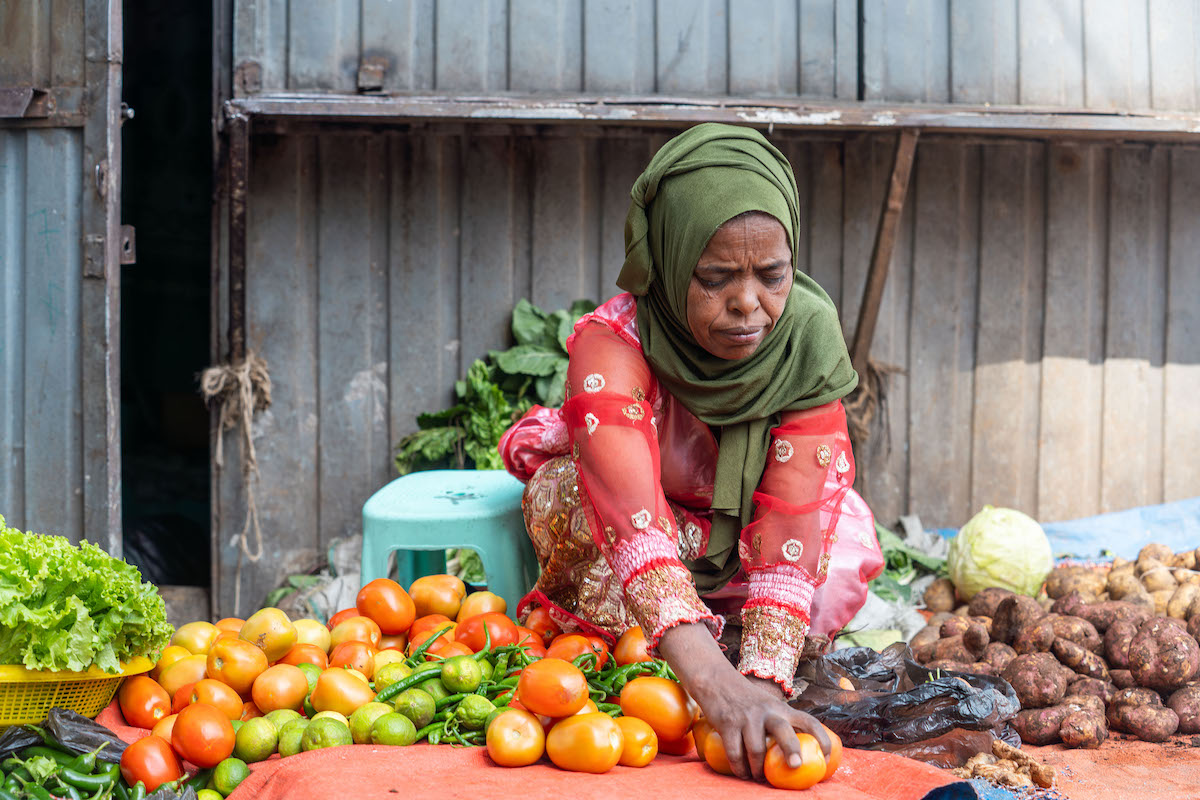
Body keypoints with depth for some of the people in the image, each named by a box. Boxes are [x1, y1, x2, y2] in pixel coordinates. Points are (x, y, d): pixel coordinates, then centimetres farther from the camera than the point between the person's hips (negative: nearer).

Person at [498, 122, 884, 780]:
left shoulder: (807, 333, -29)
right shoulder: (613, 342, -37)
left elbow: (794, 509, -37)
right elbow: (630, 514, -53)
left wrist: (764, 676, -52)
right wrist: (715, 681, -67)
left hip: (736, 521, 3)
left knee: (846, 554, -28)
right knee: (566, 499, -37)